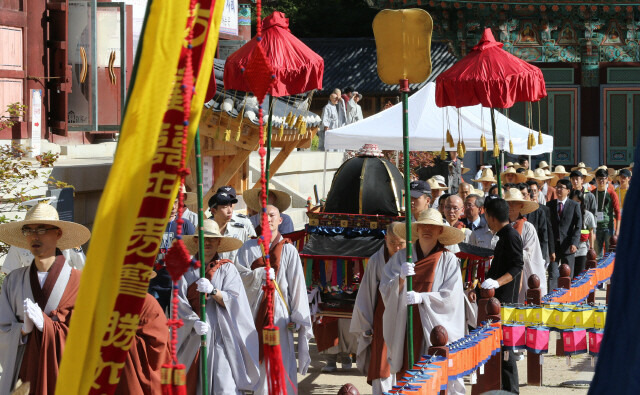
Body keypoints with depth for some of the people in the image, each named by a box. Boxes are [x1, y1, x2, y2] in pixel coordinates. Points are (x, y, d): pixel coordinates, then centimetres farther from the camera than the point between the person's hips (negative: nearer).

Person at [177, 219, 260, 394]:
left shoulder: (227, 268, 8)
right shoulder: (186, 270, 8)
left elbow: (234, 301, -2)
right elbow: (179, 302, -2)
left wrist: (213, 291, -20)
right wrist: (194, 322, -19)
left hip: (221, 336, -1)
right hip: (193, 336, 1)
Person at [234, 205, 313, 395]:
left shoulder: (288, 250, 4)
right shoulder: (248, 248, 10)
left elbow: (297, 286, 0)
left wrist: (298, 318, -6)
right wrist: (259, 274, -18)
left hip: (279, 313, -1)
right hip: (253, 312, 2)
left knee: (279, 363, -6)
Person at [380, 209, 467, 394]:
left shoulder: (448, 260, 0)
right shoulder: (401, 258, 5)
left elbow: (451, 297, -7)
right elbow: (385, 291, 1)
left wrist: (422, 298, -18)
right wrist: (401, 278, -17)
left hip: (436, 327, -2)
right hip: (405, 326, 2)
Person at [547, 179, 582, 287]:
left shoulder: (574, 206, 2)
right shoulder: (550, 205, 8)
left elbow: (578, 227, -3)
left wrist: (574, 243, -15)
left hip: (568, 246, -1)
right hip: (553, 245, 1)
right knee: (553, 274, -3)